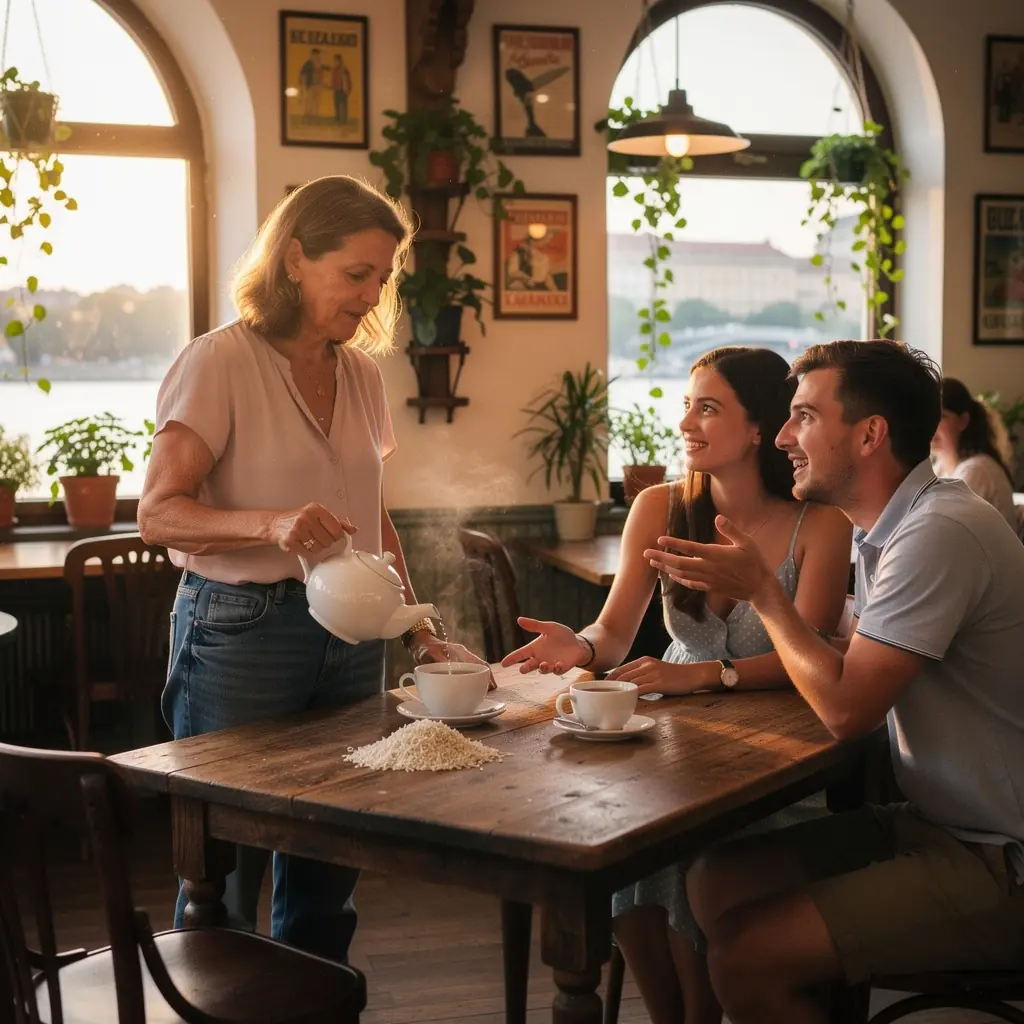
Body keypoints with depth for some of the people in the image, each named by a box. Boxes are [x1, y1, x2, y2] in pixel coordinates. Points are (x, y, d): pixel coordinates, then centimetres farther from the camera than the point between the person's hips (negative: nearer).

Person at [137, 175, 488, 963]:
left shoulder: (363, 374, 9)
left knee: (327, 872, 12)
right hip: (242, 629, -5)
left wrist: (420, 630, 7)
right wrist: (272, 523, -30)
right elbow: (158, 514, -13)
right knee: (224, 873, 3)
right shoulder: (221, 363, -9)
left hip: (351, 632, 6)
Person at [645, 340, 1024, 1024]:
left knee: (747, 958, -17)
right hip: (937, 822, 9)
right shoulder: (897, 528, 10)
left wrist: (761, 590, -11)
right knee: (717, 883, 4)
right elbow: (851, 666, 12)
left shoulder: (940, 533, -23)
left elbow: (845, 708, -23)